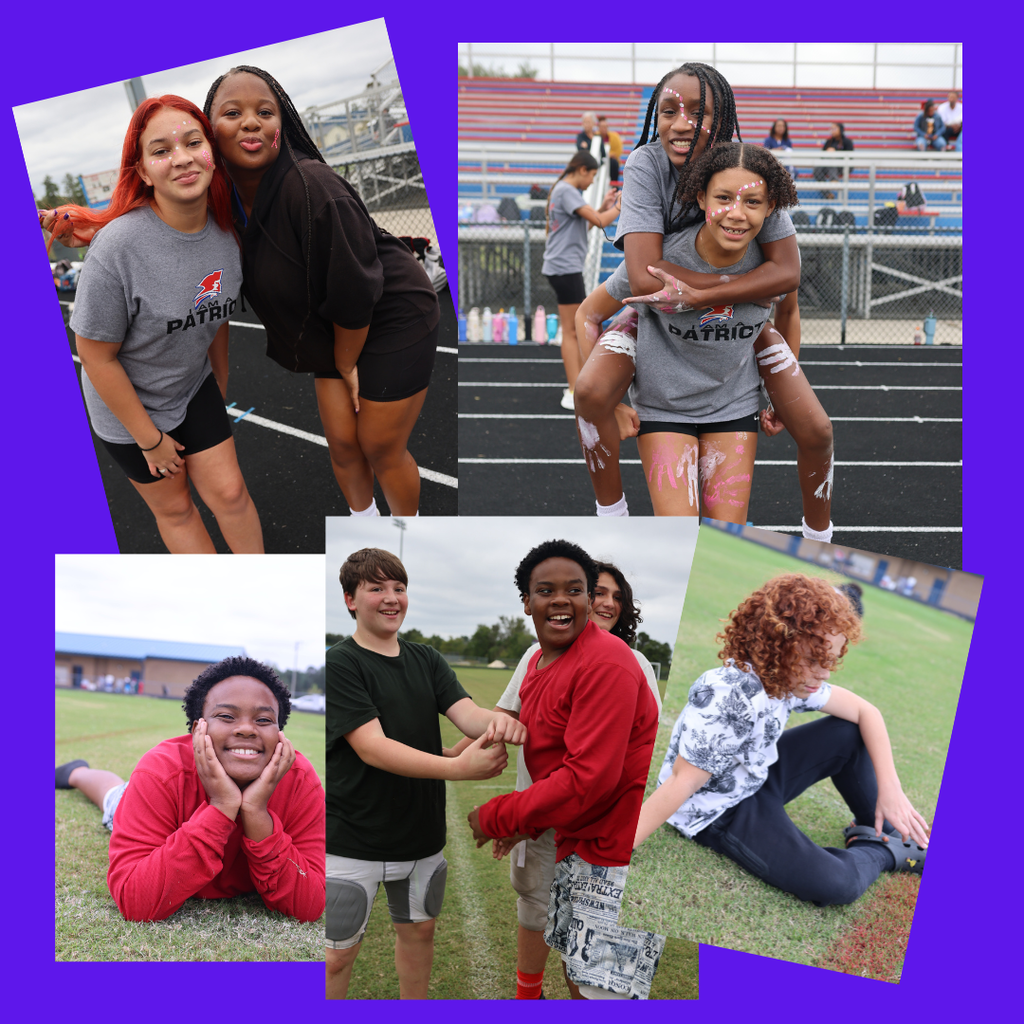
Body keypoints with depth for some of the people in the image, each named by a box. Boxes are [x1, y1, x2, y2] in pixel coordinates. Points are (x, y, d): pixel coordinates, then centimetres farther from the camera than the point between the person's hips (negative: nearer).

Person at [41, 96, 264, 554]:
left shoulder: (224, 230, -13)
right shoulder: (117, 247, -32)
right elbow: (97, 357, -24)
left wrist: (220, 393, 16)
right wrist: (150, 439, -15)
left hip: (193, 387, 4)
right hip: (127, 403, -4)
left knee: (229, 492, 6)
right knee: (174, 507, 13)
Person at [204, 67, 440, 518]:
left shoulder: (313, 189, -31)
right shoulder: (229, 195, -9)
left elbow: (354, 294, -24)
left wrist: (346, 365, -12)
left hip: (393, 323, -6)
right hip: (335, 331, 6)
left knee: (380, 449, 4)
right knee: (341, 443, 12)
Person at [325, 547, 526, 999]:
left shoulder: (426, 660, 6)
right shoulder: (339, 664, -13)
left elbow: (467, 713, -8)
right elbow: (372, 747, -23)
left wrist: (497, 721, -34)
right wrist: (457, 767, -35)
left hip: (421, 833, 6)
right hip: (352, 839, -6)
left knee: (418, 929, 20)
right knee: (338, 955, 2)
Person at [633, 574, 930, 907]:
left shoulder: (790, 679, -11)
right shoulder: (728, 698, -36)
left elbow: (865, 711, 1)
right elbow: (681, 783, -35)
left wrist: (890, 788, -7)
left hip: (756, 776, 8)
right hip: (717, 813, -8)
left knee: (849, 733, 3)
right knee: (835, 885, -23)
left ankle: (882, 829, 21)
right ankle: (883, 852, 10)